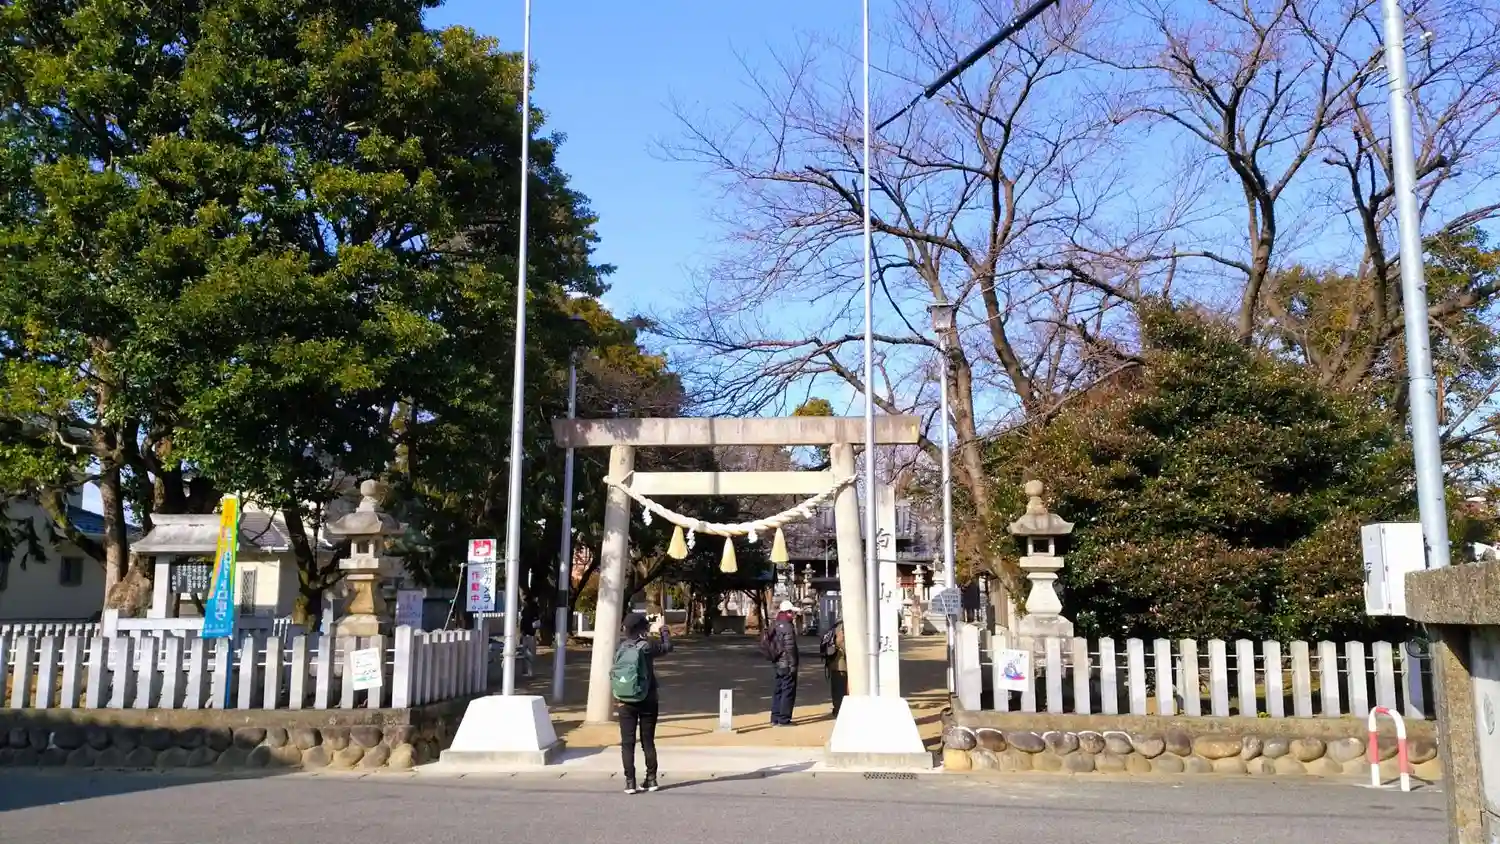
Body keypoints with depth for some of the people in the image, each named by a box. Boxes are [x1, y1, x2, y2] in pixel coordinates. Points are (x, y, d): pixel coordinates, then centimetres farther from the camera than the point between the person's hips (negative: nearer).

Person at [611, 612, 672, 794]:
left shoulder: (621, 647, -1)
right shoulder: (647, 646, -11)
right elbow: (667, 647, 6)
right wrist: (663, 628, 21)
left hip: (626, 702, 2)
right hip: (647, 702, -2)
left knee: (627, 743, 4)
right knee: (648, 742, 10)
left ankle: (630, 782, 3)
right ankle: (651, 779, 15)